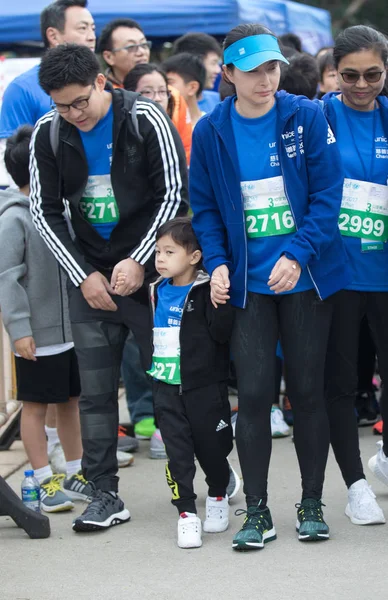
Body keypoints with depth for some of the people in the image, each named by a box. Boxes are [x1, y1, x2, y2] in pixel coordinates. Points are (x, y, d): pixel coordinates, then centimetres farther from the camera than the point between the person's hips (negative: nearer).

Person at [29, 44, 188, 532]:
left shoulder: (146, 120, -10)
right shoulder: (47, 134, 0)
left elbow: (174, 193, -9)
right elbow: (45, 212, 4)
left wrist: (139, 261, -14)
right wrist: (83, 275, -4)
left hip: (148, 268, -3)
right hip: (89, 276, 3)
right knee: (95, 390, 1)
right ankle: (105, 495, 7)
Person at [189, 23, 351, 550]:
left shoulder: (306, 117, -5)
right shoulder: (211, 132, 0)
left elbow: (327, 193, -8)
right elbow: (204, 207, 5)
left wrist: (298, 255, -19)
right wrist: (217, 263, -10)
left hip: (307, 276, 0)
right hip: (247, 283, 1)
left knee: (307, 389, 7)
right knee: (254, 393, -3)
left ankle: (312, 504, 20)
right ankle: (257, 512, 7)